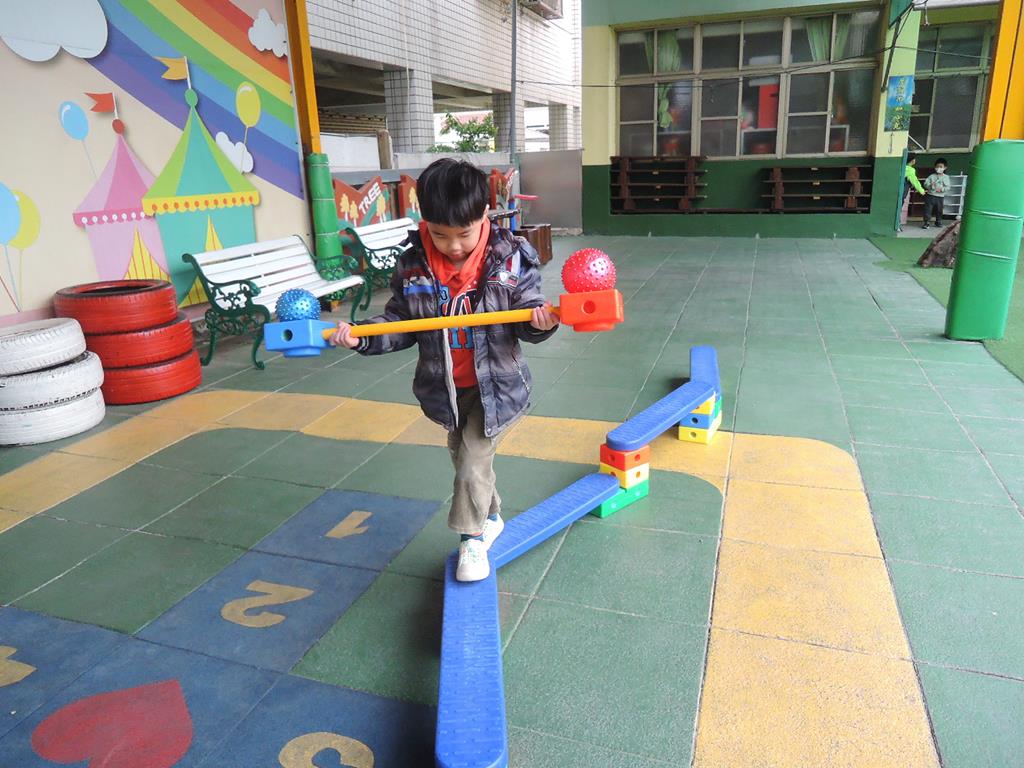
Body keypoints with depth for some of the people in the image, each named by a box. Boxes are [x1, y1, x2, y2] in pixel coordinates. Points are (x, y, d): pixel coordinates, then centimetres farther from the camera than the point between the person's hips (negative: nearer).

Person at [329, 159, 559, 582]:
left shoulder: (511, 259, -16)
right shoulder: (412, 266, -10)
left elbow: (525, 320, -10)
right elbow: (401, 321, -2)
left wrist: (540, 322, -32)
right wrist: (360, 336, -17)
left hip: (495, 385, -3)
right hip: (445, 388, 4)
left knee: (473, 463, -2)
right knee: (465, 458, 20)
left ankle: (471, 538, 21)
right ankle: (491, 517, 44)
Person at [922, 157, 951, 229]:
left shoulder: (946, 177, 3)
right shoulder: (932, 176, 3)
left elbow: (948, 187, -3)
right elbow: (925, 183, -2)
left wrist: (941, 189, -20)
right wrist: (930, 185, -21)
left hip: (940, 197, 1)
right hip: (930, 195, -1)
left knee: (939, 210, 11)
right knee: (928, 210, -5)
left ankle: (938, 222, 26)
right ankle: (926, 222, -3)